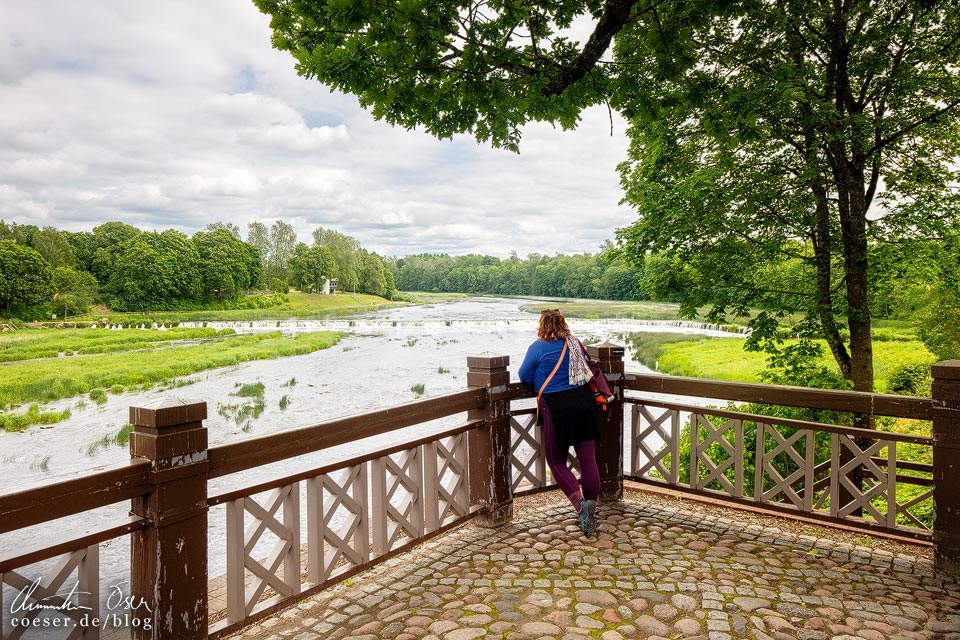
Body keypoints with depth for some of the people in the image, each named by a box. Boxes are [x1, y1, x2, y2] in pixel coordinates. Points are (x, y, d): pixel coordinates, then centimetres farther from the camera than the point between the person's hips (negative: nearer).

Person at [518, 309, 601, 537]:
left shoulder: (538, 347, -4)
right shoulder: (575, 343, 10)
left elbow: (524, 377, 2)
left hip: (557, 408, -4)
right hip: (584, 403, 5)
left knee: (557, 461, 8)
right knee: (588, 460, 7)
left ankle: (580, 504, -10)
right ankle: (591, 511, 12)